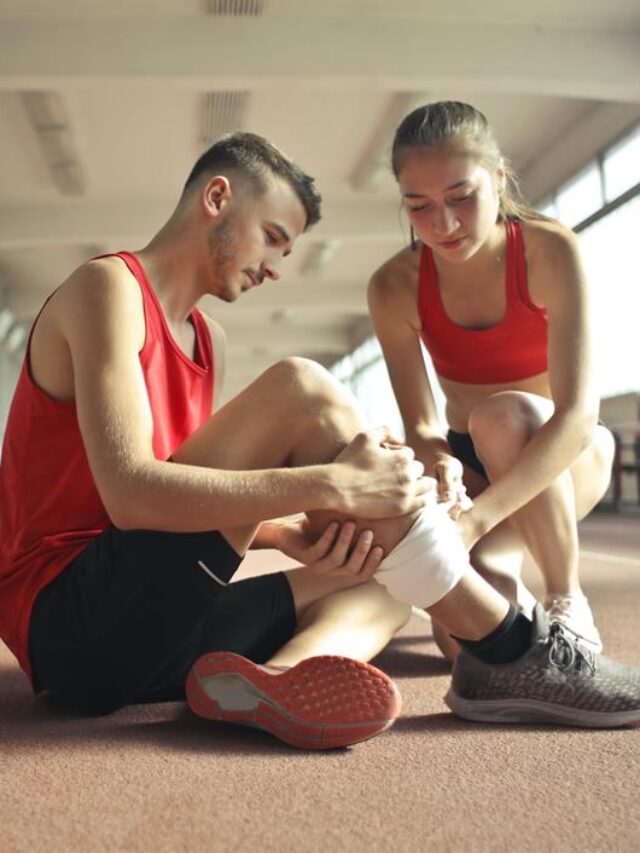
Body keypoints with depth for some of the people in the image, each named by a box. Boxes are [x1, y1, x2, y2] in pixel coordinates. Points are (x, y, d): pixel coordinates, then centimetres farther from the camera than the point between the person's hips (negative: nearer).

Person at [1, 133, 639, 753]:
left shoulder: (206, 340, 19)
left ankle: (282, 673, -26)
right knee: (301, 391, -21)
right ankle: (515, 654, -15)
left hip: (144, 633, 9)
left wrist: (289, 535, -10)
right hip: (70, 614, -9)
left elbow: (200, 504, 10)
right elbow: (130, 494, -23)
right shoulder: (108, 286, -8)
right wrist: (336, 485, -26)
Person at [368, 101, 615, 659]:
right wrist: (438, 463, -41)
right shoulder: (395, 288, -15)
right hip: (471, 464, 1)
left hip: (563, 457, -1)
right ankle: (509, 589, 14)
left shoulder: (550, 251, -22)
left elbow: (579, 411, -32)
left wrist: (476, 518, -45)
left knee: (500, 415, -37)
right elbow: (420, 425, -14)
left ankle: (568, 603, -15)